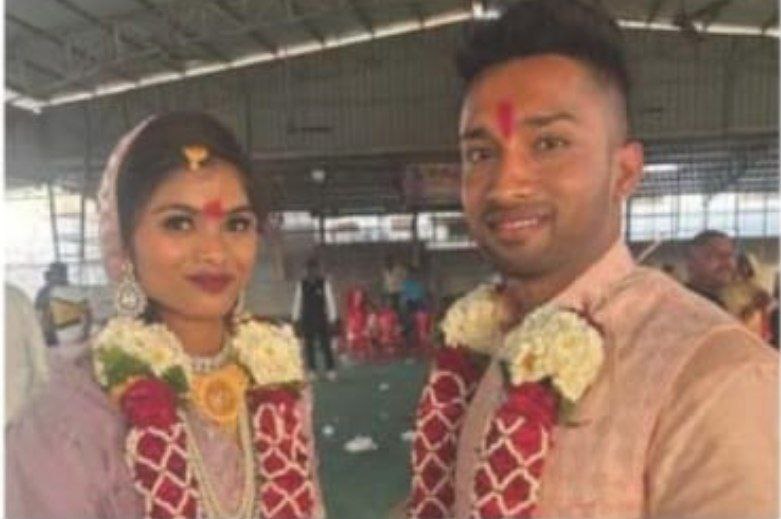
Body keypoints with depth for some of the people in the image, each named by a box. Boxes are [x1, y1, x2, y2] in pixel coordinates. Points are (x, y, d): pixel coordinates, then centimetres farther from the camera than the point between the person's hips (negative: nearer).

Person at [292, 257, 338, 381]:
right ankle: (312, 371, 13)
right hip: (307, 321, 2)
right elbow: (297, 301, 7)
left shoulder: (324, 283, -6)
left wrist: (332, 320, -7)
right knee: (309, 346, 6)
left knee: (326, 345, -2)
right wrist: (296, 320, 6)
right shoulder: (301, 284, 2)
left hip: (322, 319, -2)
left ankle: (331, 371, 5)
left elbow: (330, 301, -5)